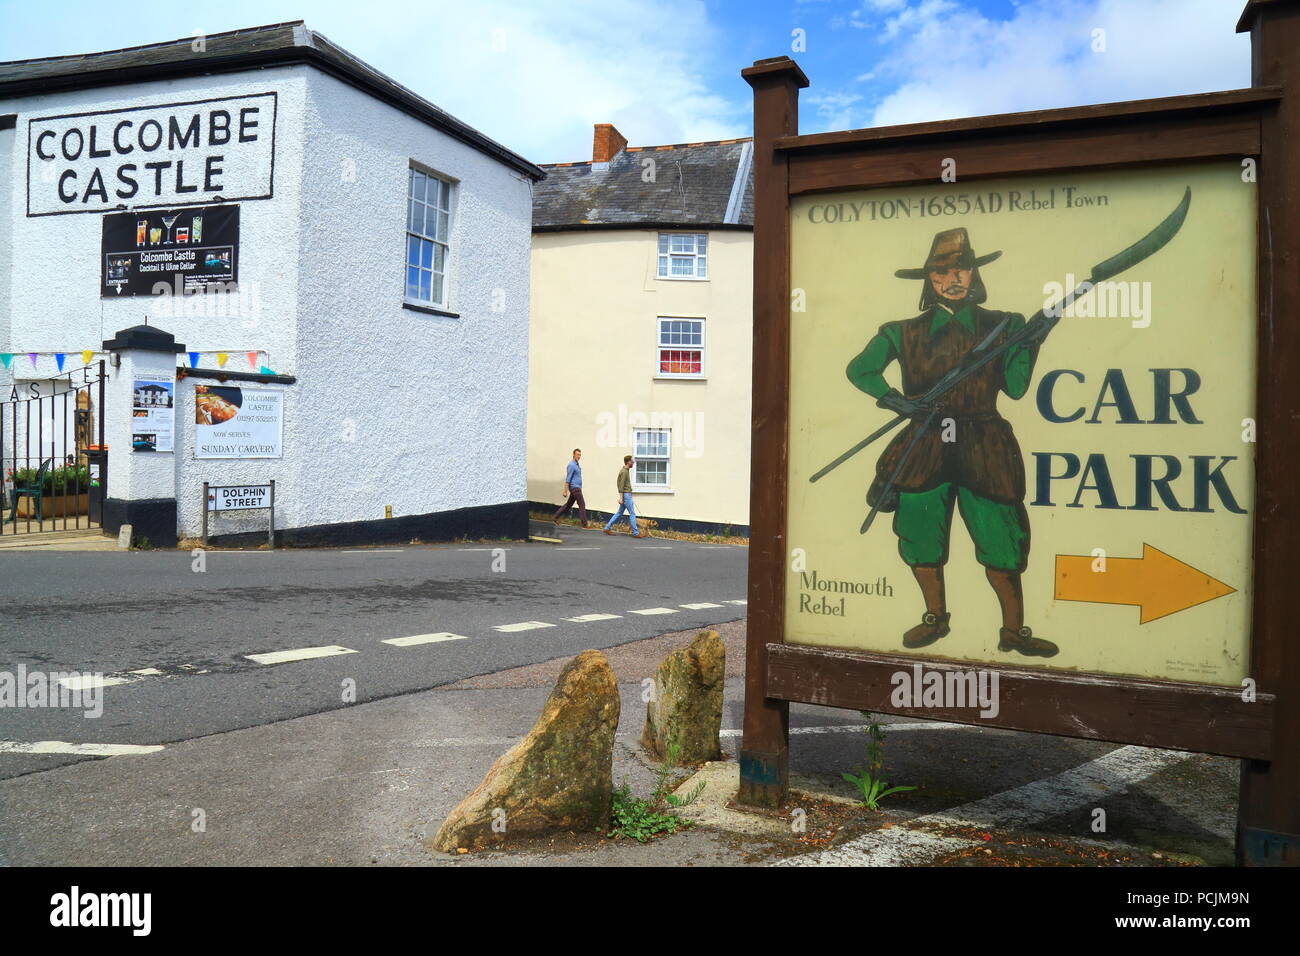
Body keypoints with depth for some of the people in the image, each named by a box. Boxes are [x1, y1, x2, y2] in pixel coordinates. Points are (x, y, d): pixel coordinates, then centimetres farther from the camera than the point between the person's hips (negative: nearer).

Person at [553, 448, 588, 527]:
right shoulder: (571, 465, -15)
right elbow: (567, 479, -17)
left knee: (569, 504, 13)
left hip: (577, 488, 10)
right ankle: (584, 524, -5)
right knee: (582, 504, -7)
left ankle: (556, 517, 19)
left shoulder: (577, 465, 15)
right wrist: (565, 491, -18)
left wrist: (580, 488, 23)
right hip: (575, 488, -10)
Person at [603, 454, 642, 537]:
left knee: (619, 513, 11)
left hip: (627, 495, 10)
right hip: (626, 495, -10)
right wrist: (621, 498, -20)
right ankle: (635, 533, -2)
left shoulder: (625, 470, 16)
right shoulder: (624, 472, -14)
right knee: (632, 514, -5)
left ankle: (607, 528, 13)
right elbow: (621, 485, -18)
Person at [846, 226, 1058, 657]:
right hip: (925, 446, 1)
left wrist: (1028, 346, -12)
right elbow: (859, 369, 5)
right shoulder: (907, 332, 6)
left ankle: (1014, 630, 11)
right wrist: (894, 399, -9)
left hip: (983, 448, 0)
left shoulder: (1001, 326, 7)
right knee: (921, 537, 4)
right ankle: (935, 618, 26)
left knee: (1000, 541, -4)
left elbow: (1015, 387, 3)